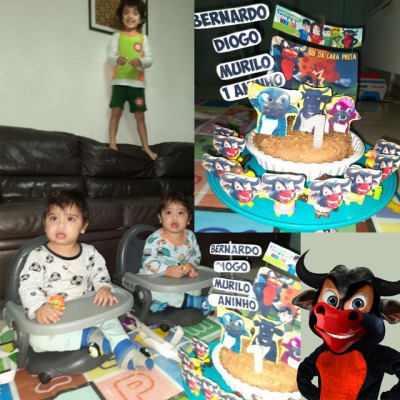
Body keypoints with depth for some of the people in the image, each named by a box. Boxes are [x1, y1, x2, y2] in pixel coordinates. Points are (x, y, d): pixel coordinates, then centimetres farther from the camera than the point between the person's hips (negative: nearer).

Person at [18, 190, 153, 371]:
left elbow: (100, 274, 2)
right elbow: (28, 287, -17)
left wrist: (104, 288, -22)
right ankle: (89, 336, -17)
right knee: (38, 339, -27)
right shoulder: (38, 256, -10)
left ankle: (124, 349, -9)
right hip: (53, 318, -2)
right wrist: (39, 308, -36)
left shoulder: (90, 253, -1)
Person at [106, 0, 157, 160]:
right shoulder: (117, 36, 6)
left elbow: (150, 59, -1)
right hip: (119, 80, 0)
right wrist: (117, 59, -26)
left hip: (137, 82, 0)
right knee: (116, 112, -5)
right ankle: (112, 144, 2)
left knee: (140, 115, 3)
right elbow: (109, 55, -4)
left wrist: (140, 62, -23)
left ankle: (145, 146, 12)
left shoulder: (143, 38, 8)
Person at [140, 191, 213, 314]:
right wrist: (168, 271, -35)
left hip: (180, 279, 4)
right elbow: (147, 261, -23)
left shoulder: (190, 236, -2)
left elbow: (196, 255, 9)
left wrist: (191, 265, -14)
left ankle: (164, 302, -18)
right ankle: (188, 300, -25)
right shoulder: (155, 239, -18)